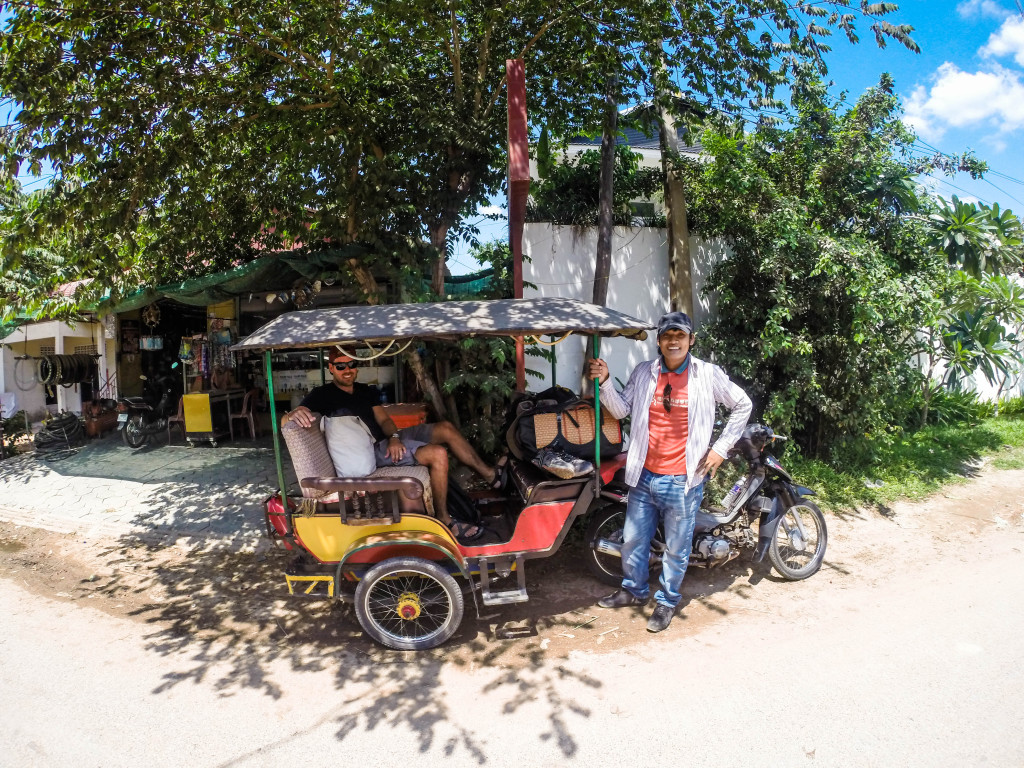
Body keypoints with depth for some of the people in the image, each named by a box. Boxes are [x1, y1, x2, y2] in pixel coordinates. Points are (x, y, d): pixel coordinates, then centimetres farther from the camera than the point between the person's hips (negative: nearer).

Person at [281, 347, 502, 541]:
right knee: (438, 454, -25)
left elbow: (384, 419, 10)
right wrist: (294, 414, -40)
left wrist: (394, 437, -14)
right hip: (371, 452, -7)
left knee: (445, 428, -7)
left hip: (390, 441, 8)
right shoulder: (323, 394, -2)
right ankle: (443, 520, -14)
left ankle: (490, 475, 0)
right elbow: (285, 422, -13)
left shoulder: (367, 391, 19)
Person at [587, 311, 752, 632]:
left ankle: (667, 601, 33)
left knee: (676, 548, 11)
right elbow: (621, 410, 1)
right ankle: (634, 590, 40)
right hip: (644, 476, 3)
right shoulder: (643, 373, 2)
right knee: (633, 540, 16)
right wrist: (604, 382, -14)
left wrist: (721, 448, 0)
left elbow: (742, 405, 4)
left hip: (683, 481, -3)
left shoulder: (708, 375, -6)